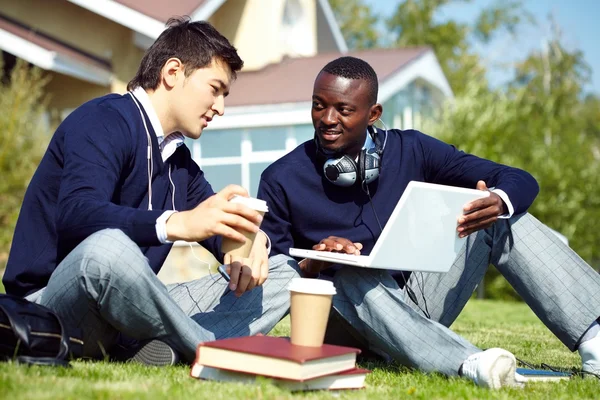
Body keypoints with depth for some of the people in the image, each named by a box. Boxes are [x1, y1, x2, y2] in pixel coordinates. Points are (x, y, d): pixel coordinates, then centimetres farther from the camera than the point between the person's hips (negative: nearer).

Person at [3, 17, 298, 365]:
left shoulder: (180, 159, 15)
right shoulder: (104, 122, -11)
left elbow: (221, 228, 11)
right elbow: (76, 214, -29)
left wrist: (251, 241, -14)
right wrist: (177, 224, -44)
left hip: (125, 310, 8)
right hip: (52, 307, -8)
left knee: (280, 275, 0)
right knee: (108, 247, -41)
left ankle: (163, 350, -24)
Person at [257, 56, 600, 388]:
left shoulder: (411, 150, -2)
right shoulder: (282, 179, -7)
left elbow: (521, 181, -5)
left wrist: (499, 203, -28)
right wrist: (311, 265, -27)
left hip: (418, 302, 3)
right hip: (347, 314, -3)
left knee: (502, 221, -11)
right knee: (350, 277, -36)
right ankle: (469, 364, -55)